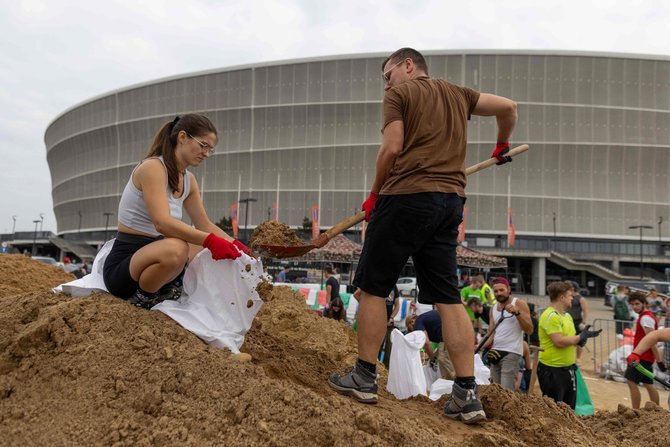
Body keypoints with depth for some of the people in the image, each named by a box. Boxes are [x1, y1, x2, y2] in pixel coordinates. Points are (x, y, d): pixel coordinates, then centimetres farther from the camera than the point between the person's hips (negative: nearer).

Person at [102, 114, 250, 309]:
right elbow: (162, 222, -30)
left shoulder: (189, 180, 9)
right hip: (122, 266, -9)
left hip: (153, 255, 9)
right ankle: (143, 299, -13)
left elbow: (205, 225, 13)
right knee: (175, 248, -38)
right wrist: (211, 241, -37)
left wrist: (236, 246, -4)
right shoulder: (152, 167, -17)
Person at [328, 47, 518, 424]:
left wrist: (375, 194, 5)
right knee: (448, 297, 5)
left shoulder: (400, 93, 3)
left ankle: (365, 377, 11)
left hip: (408, 195, -6)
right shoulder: (457, 93, 21)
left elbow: (392, 148, -7)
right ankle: (468, 393, 2)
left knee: (373, 287, 5)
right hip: (451, 201, 6)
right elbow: (508, 106, 22)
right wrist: (503, 145, 39)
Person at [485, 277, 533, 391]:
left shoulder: (519, 304, -2)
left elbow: (529, 330, -9)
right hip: (495, 352, 6)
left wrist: (517, 312, -21)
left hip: (512, 353, -6)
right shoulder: (493, 308, 15)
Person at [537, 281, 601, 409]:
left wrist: (580, 340, 1)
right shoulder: (550, 316, -17)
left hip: (568, 368, 9)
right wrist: (581, 337, -16)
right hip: (552, 370, -9)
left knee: (570, 407, 16)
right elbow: (559, 341, -25)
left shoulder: (567, 315, 14)